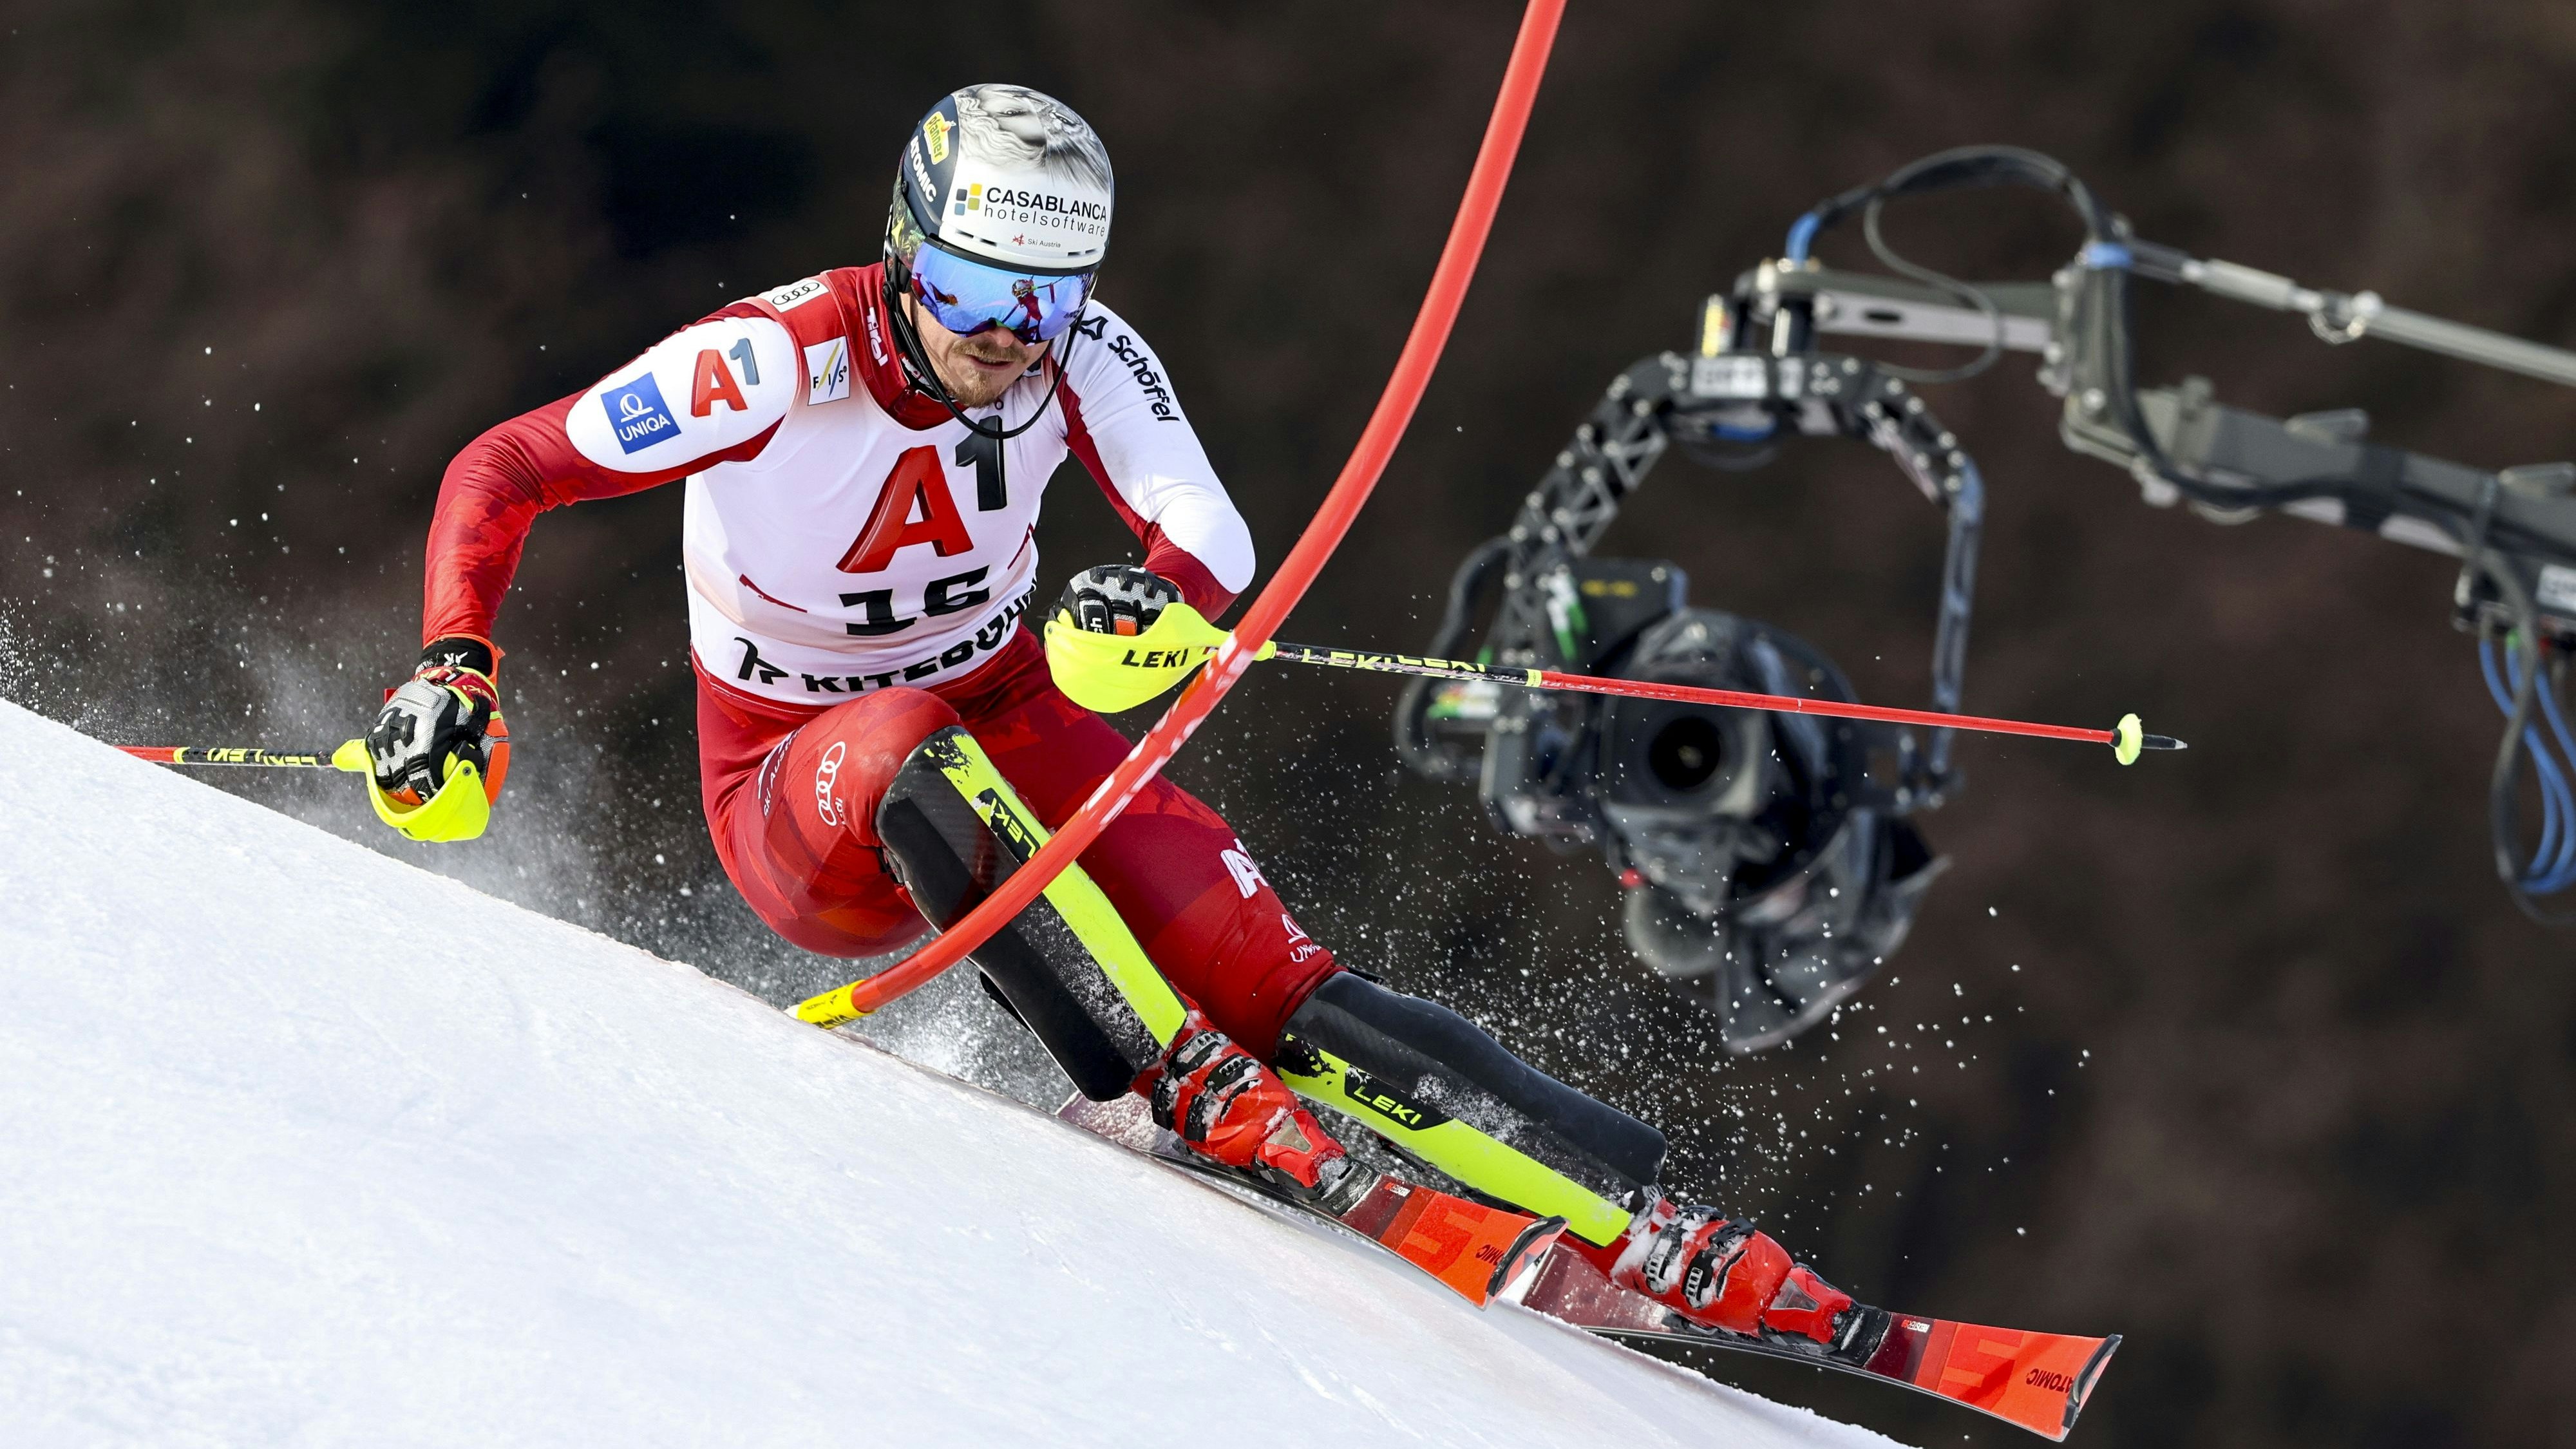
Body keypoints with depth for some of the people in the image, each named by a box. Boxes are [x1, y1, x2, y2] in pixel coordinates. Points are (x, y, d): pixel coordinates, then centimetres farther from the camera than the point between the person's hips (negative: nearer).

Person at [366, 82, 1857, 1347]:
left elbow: (1216, 536, -25)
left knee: (1278, 988, -17)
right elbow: (501, 475, -18)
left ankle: (1670, 1238, -21)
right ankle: (1182, 1092, -39)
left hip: (1014, 726, 3)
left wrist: (1159, 592, -48)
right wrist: (457, 671, -33)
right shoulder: (776, 366, -24)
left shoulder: (1082, 354, -14)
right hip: (799, 805, -3)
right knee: (916, 754, -40)